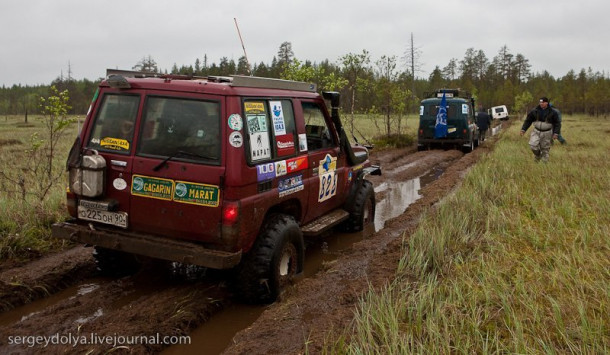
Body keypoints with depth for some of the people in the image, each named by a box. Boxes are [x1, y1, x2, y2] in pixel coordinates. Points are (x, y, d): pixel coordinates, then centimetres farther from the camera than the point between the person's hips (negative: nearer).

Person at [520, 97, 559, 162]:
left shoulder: (552, 112, -6)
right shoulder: (534, 111, -3)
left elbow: (556, 123, 0)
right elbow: (528, 121, 4)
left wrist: (556, 133, -10)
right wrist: (523, 129, -4)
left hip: (546, 133, -1)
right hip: (536, 131, 1)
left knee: (545, 149, 3)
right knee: (533, 145, -17)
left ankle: (544, 162, 18)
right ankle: (537, 155, 14)